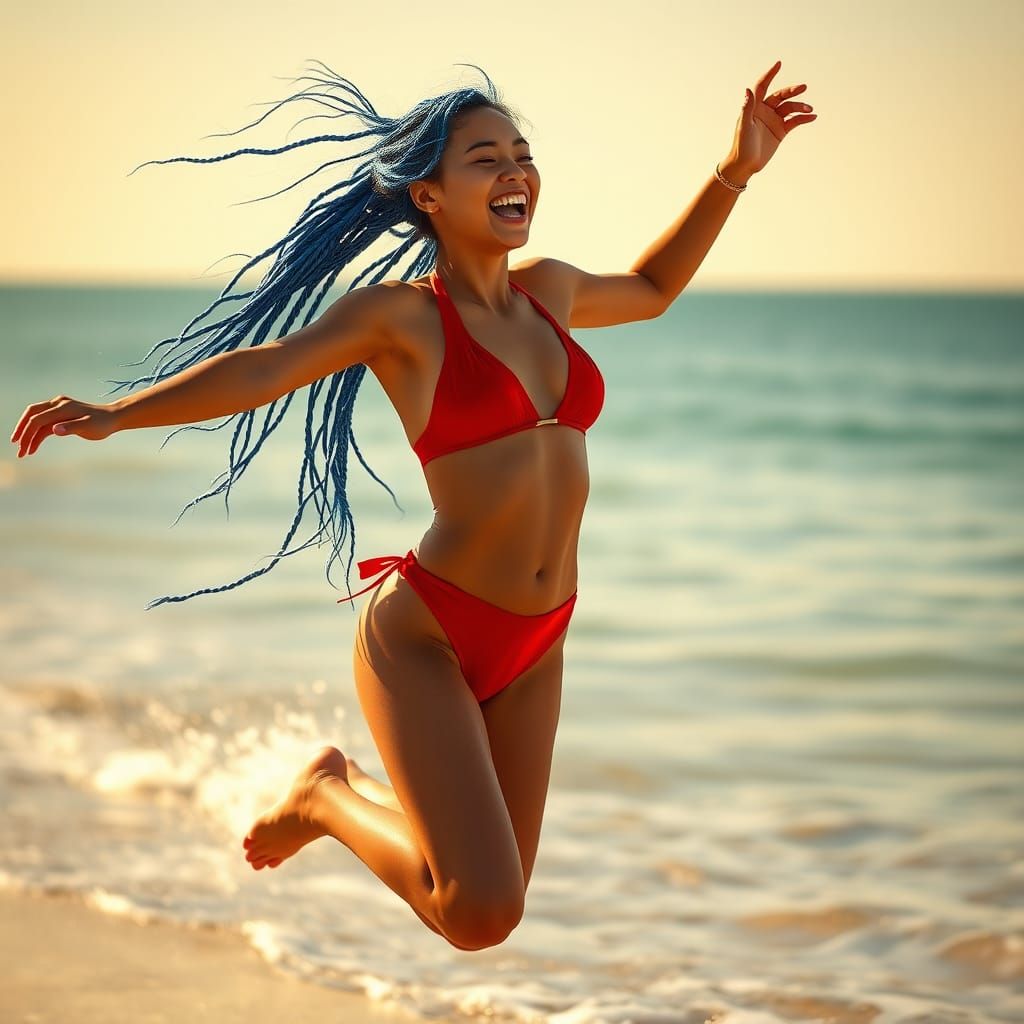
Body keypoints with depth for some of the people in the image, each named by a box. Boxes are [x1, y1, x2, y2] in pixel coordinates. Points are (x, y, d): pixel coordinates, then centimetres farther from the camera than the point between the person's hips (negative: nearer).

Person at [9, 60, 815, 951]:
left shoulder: (547, 289, 10)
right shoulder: (400, 315, -7)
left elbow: (651, 289, 30)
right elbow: (261, 368, -19)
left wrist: (736, 171, 25)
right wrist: (119, 413, -33)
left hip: (532, 647, 6)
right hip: (426, 637, -6)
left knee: (492, 909, 13)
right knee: (481, 913, -18)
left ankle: (355, 797, 40)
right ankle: (328, 795, 10)